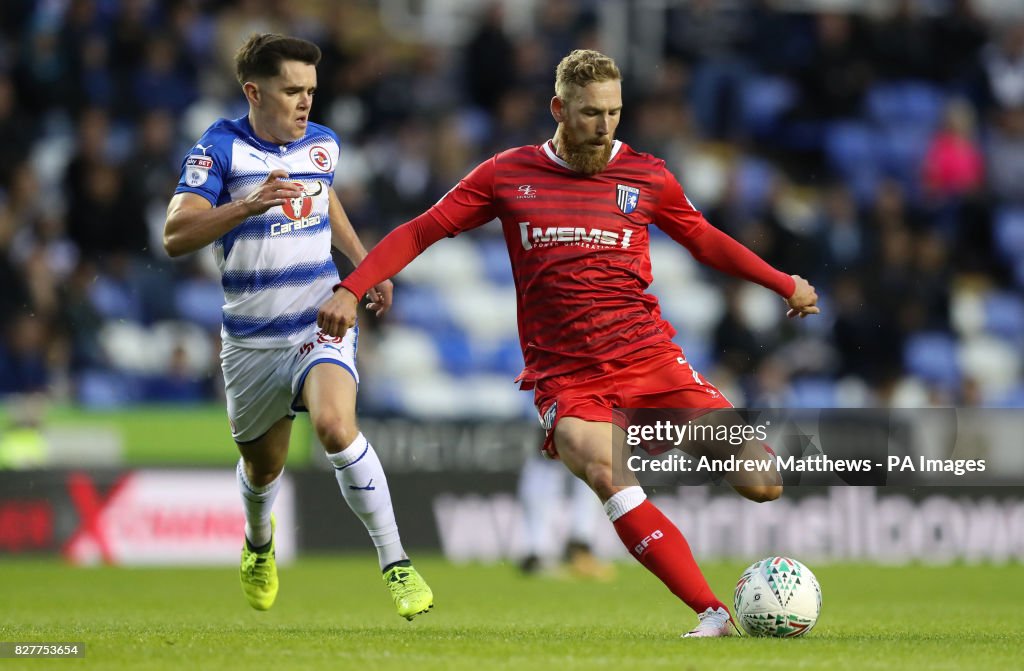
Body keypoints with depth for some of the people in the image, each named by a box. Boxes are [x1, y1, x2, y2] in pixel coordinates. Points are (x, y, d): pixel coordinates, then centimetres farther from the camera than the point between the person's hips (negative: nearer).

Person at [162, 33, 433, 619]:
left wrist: (366, 262, 20)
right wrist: (250, 205, -35)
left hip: (320, 322, 1)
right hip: (251, 339, -1)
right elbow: (176, 236, -22)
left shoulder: (323, 145, 5)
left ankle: (397, 565, -23)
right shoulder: (221, 148, -10)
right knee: (263, 465, 13)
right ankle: (259, 544, 50)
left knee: (335, 424, -27)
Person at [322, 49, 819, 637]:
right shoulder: (508, 176, 7)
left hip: (649, 358, 2)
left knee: (763, 484, -14)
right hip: (565, 379, -1)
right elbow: (421, 231, 12)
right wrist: (351, 289, 2)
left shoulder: (646, 176, 9)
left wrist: (785, 284, 21)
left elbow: (706, 240, 25)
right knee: (611, 479, -32)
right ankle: (714, 614, -31)